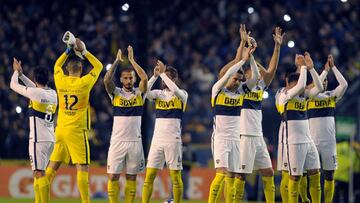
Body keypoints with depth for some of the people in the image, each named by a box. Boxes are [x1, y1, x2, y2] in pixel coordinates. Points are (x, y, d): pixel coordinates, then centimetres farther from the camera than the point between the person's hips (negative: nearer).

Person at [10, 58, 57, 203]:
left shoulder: (36, 93, -11)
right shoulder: (52, 94, 10)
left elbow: (13, 85, -1)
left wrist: (16, 71, 17)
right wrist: (21, 74, 33)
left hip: (38, 139, -8)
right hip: (50, 139, 8)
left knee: (39, 173, -11)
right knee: (37, 173, 15)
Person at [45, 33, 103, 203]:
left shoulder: (60, 81, 3)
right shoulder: (84, 83, -8)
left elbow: (57, 64, 25)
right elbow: (98, 66, 8)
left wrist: (69, 50, 23)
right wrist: (83, 51, 11)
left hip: (60, 129, 5)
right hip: (77, 131, -5)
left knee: (52, 166, 10)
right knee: (83, 168, -7)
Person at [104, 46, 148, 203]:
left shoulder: (139, 93, 6)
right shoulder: (115, 93, 5)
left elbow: (144, 78, -12)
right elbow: (106, 80, -12)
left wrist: (132, 60, -7)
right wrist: (117, 61, -8)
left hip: (135, 141, 1)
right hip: (117, 141, -1)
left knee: (132, 177, 4)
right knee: (113, 176, -4)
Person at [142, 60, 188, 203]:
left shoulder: (182, 94, 2)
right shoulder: (159, 93, 11)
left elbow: (175, 91, -22)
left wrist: (163, 73, -19)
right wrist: (155, 76, -16)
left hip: (173, 140, -3)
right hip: (157, 139, 3)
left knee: (175, 176, 0)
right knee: (149, 175, -3)